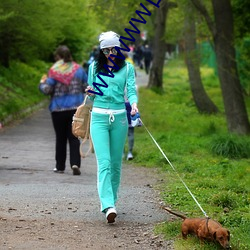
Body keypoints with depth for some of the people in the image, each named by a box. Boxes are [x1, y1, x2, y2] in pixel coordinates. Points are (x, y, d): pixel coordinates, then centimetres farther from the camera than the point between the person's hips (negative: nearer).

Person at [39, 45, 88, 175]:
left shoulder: (54, 71, -9)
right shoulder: (78, 69, 2)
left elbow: (47, 90, -11)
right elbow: (86, 87, 6)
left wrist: (42, 83, 9)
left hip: (58, 109, -2)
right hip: (76, 108, 2)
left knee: (60, 138, 10)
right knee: (74, 137, 3)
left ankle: (60, 166, 16)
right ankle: (75, 163, -14)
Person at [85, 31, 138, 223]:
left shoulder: (127, 68, 7)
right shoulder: (95, 67, 10)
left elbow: (131, 90, -3)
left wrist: (134, 104, -24)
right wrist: (90, 93, -6)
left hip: (119, 118, 1)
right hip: (99, 117, -1)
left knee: (116, 163, 7)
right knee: (104, 162, -13)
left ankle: (111, 200, 22)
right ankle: (108, 206, -24)